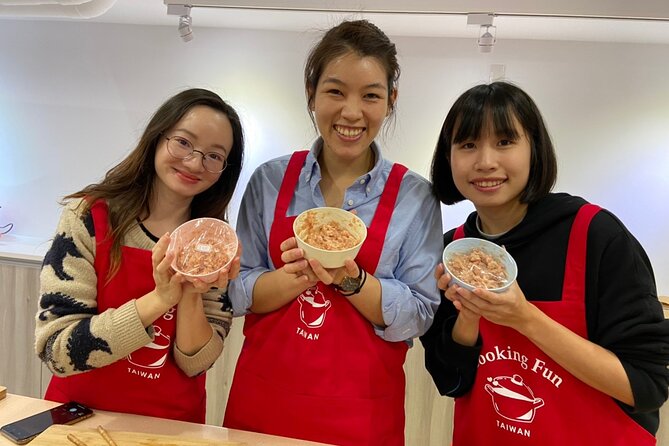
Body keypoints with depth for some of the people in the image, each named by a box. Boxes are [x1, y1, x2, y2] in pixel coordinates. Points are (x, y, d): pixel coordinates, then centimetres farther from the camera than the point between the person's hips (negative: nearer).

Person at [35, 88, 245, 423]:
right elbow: (54, 351, -16)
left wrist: (191, 296, -22)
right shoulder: (87, 217, -11)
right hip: (85, 414, -1)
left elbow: (194, 364, -6)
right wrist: (160, 299, -26)